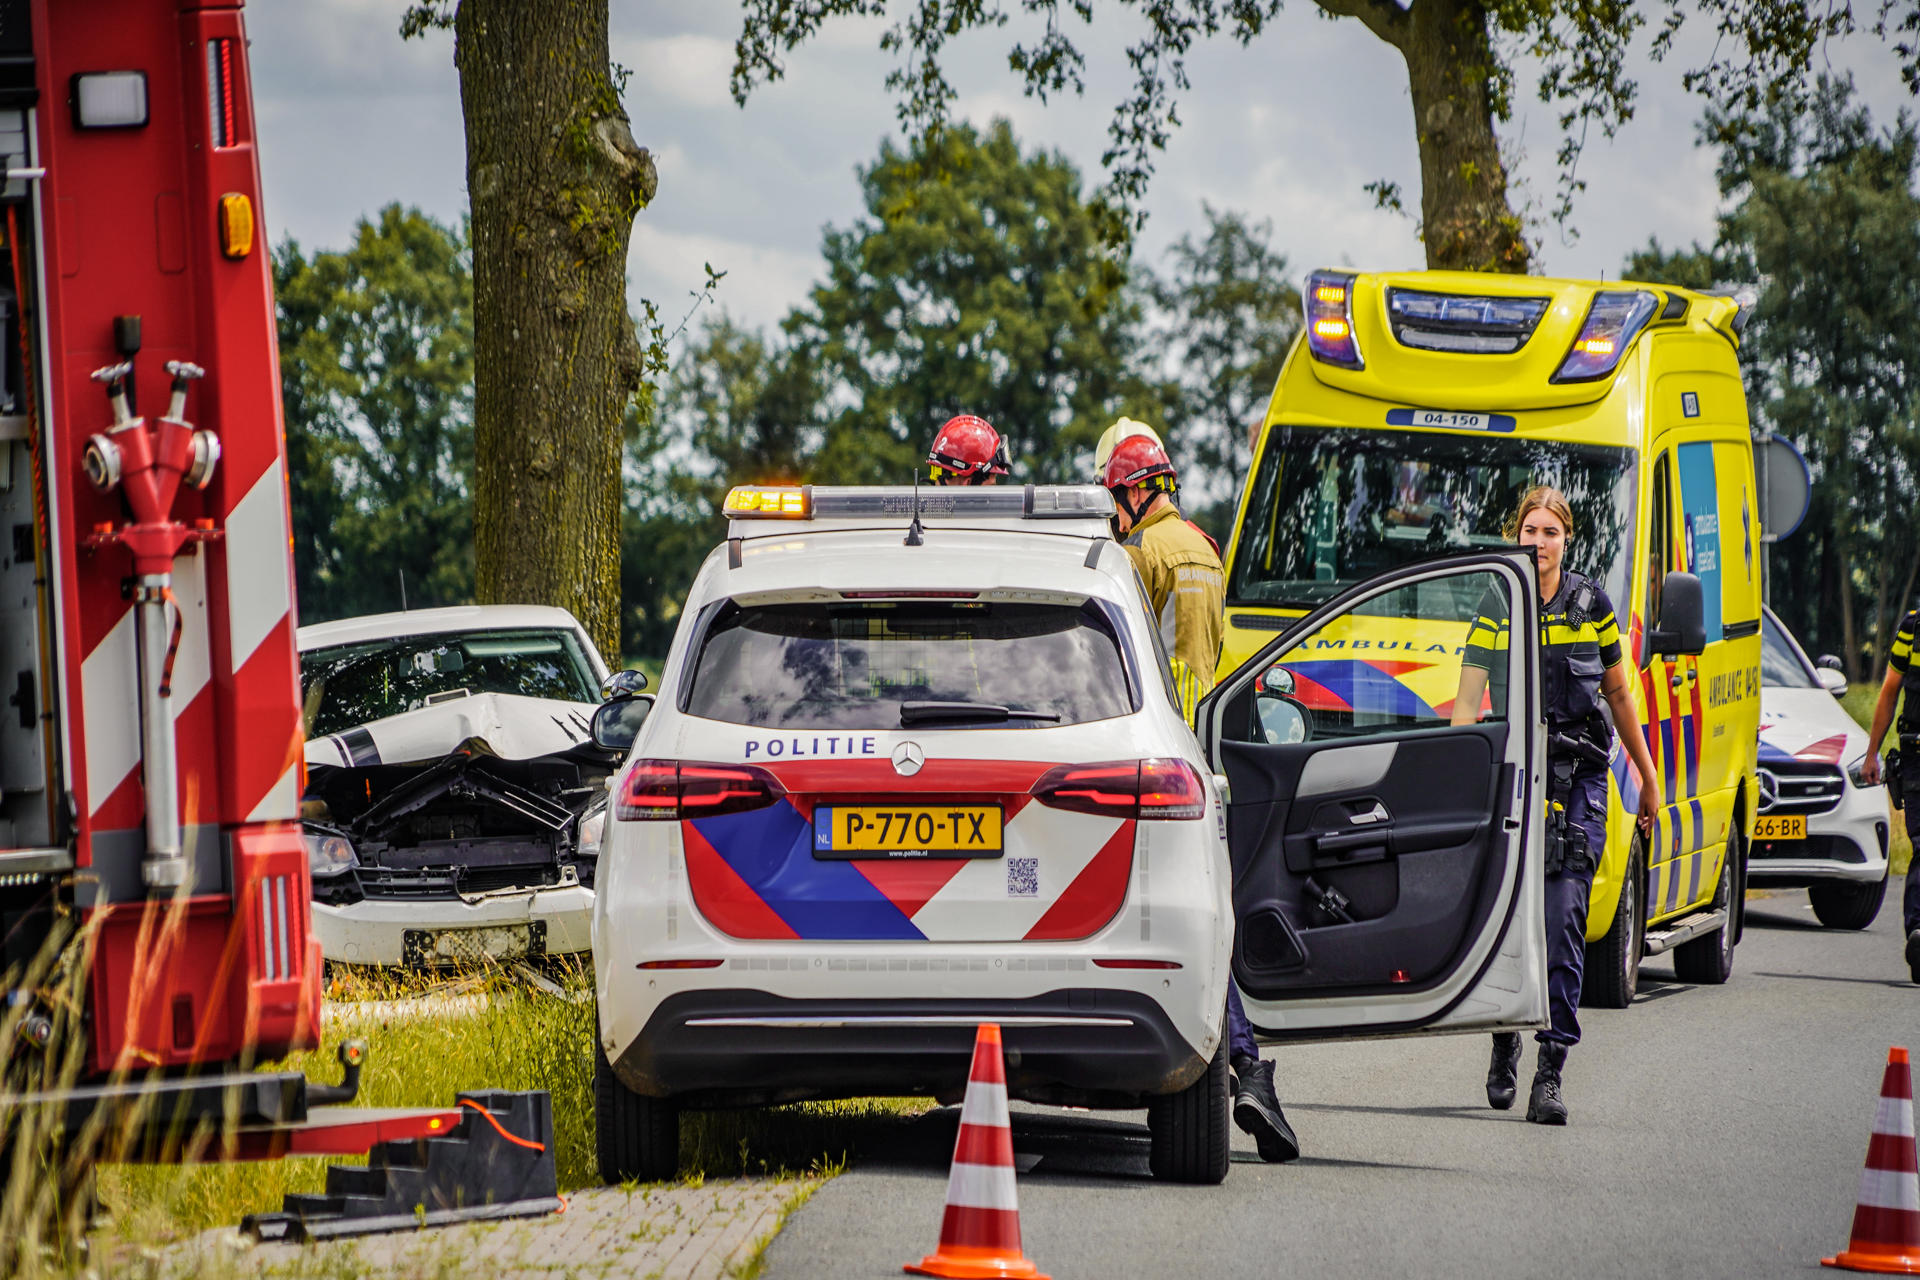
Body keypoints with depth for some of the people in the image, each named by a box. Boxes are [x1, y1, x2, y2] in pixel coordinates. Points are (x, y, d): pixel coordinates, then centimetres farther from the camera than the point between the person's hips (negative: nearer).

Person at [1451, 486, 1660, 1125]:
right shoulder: (1496, 608, 2)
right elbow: (1467, 701, -2)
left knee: (1563, 917, -10)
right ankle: (1505, 1045, 25)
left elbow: (1619, 694, 16)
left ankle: (1550, 1071, -13)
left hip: (1578, 780, 0)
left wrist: (1648, 777, 19)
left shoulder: (1592, 605, 6)